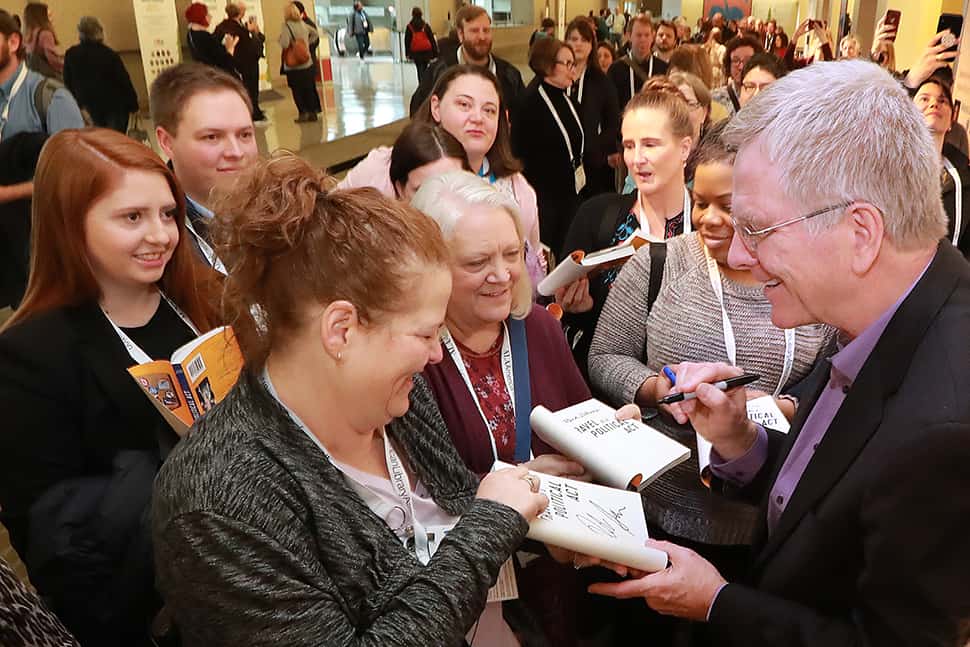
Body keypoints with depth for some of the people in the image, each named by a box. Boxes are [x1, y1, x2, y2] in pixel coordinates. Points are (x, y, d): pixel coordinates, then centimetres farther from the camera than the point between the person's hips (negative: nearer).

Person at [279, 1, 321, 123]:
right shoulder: (303, 24, 5)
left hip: (294, 65, -6)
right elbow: (315, 34, 19)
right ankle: (312, 112, 17)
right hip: (307, 63, 6)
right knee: (308, 89, 12)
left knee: (297, 91, 4)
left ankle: (303, 113, 4)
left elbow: (284, 44, -24)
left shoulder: (286, 26, -14)